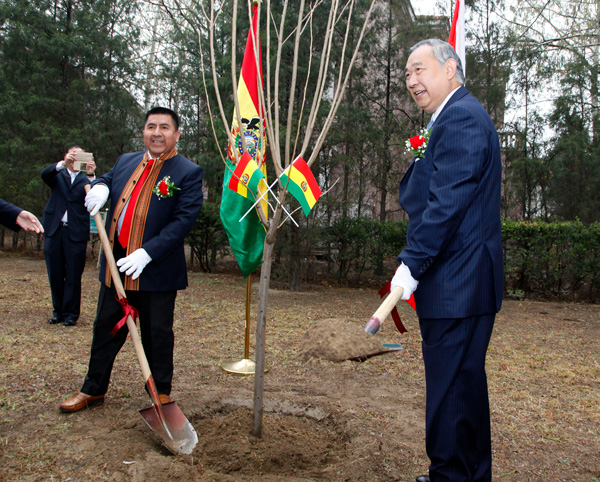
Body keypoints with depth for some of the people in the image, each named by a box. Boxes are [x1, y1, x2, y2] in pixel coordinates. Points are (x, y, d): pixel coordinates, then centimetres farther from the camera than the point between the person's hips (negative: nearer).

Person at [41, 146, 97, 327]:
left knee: (73, 276, 0)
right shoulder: (57, 175, 13)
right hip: (54, 230, 2)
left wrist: (91, 175, -26)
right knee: (55, 274, 9)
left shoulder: (85, 180, 8)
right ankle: (58, 311, 22)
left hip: (76, 233, -2)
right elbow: (45, 174, -9)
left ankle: (71, 313, 10)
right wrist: (63, 163, -26)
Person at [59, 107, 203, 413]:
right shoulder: (126, 161, 10)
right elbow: (107, 180, 28)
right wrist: (99, 187, 1)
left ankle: (161, 393, 27)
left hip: (155, 271, -5)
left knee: (157, 335, 8)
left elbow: (184, 219, -17)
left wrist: (146, 253, -24)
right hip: (115, 267, 6)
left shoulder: (188, 173, -8)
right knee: (106, 328, 16)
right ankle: (94, 389, 33)